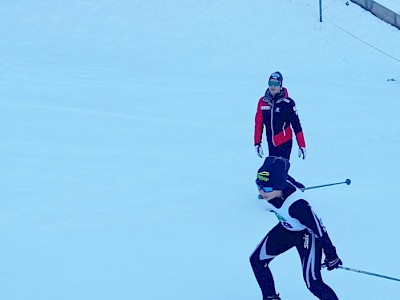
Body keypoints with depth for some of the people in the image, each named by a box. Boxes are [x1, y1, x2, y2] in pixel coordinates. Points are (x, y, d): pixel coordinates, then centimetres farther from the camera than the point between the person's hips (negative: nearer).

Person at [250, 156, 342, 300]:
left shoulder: (297, 204, -42)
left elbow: (319, 229, -30)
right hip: (286, 229, 7)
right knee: (257, 260, 6)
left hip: (307, 234, -7)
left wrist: (331, 256, -19)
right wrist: (296, 185, 26)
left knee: (313, 283, -11)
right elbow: (287, 179, 2)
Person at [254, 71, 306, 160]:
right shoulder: (263, 102, 2)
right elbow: (258, 124, 9)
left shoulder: (288, 103, -9)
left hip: (285, 143, -5)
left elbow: (296, 125, -7)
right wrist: (257, 143, 9)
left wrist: (302, 145, -8)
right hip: (271, 144, 5)